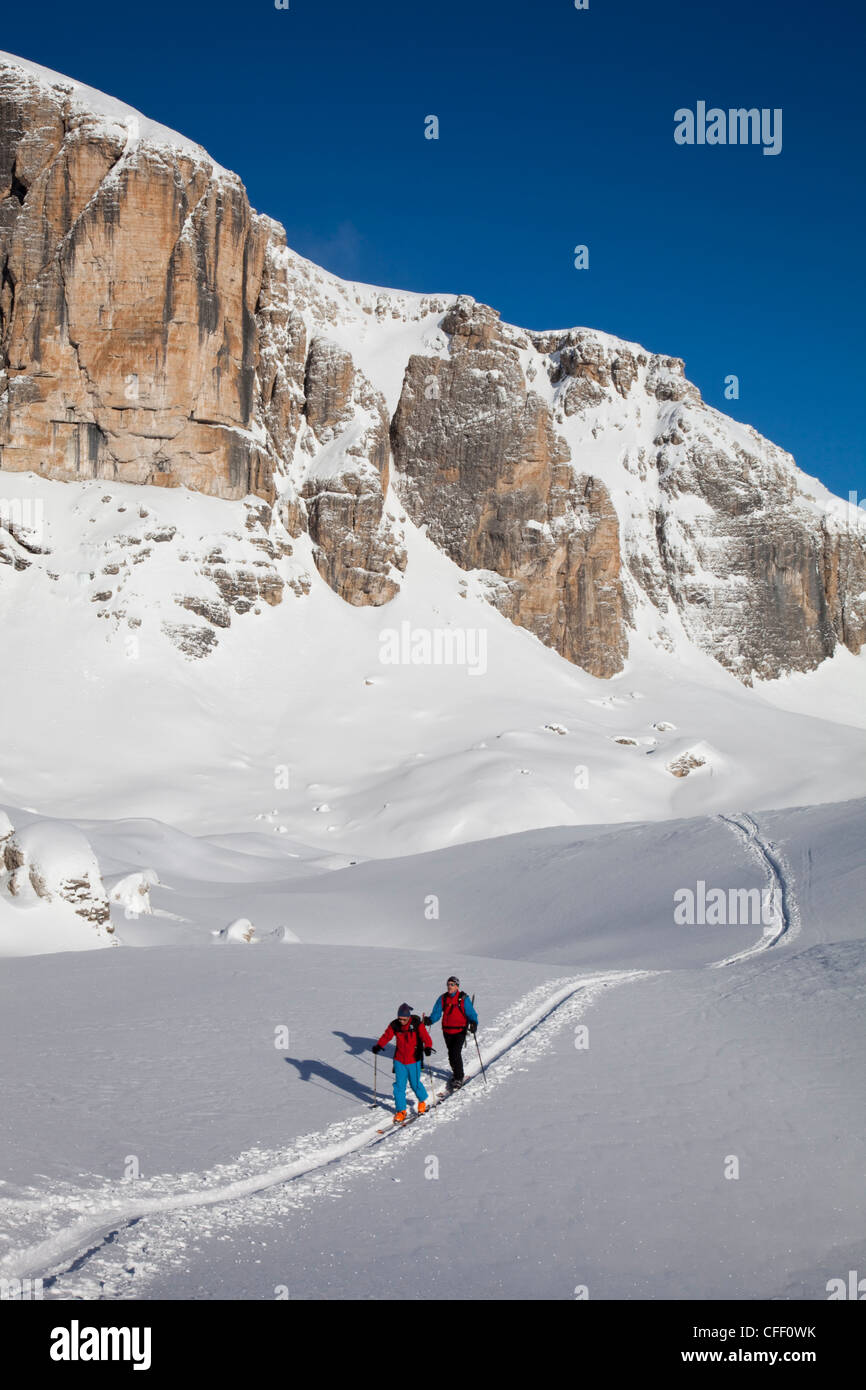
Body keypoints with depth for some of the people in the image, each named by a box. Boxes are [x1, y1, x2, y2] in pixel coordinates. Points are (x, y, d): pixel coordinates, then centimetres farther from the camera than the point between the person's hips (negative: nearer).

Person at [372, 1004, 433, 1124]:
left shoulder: (417, 1024, -15)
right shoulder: (394, 1025, -7)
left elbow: (426, 1037, -19)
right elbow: (386, 1036, 0)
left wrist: (427, 1047, -39)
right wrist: (379, 1046, -17)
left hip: (413, 1061, -2)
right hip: (399, 1061, 2)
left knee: (415, 1084, 8)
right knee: (399, 1085, 0)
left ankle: (423, 1100, 39)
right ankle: (401, 1111, 11)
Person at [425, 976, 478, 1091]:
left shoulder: (463, 998, -8)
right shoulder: (443, 998, 2)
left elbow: (471, 1013, -8)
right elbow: (436, 1012, -1)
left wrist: (474, 1023, -27)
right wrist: (430, 1020, -21)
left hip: (460, 1031, -4)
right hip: (447, 1031, 4)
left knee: (456, 1053, -13)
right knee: (451, 1053, 13)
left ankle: (459, 1079, -1)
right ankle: (456, 1073, 35)